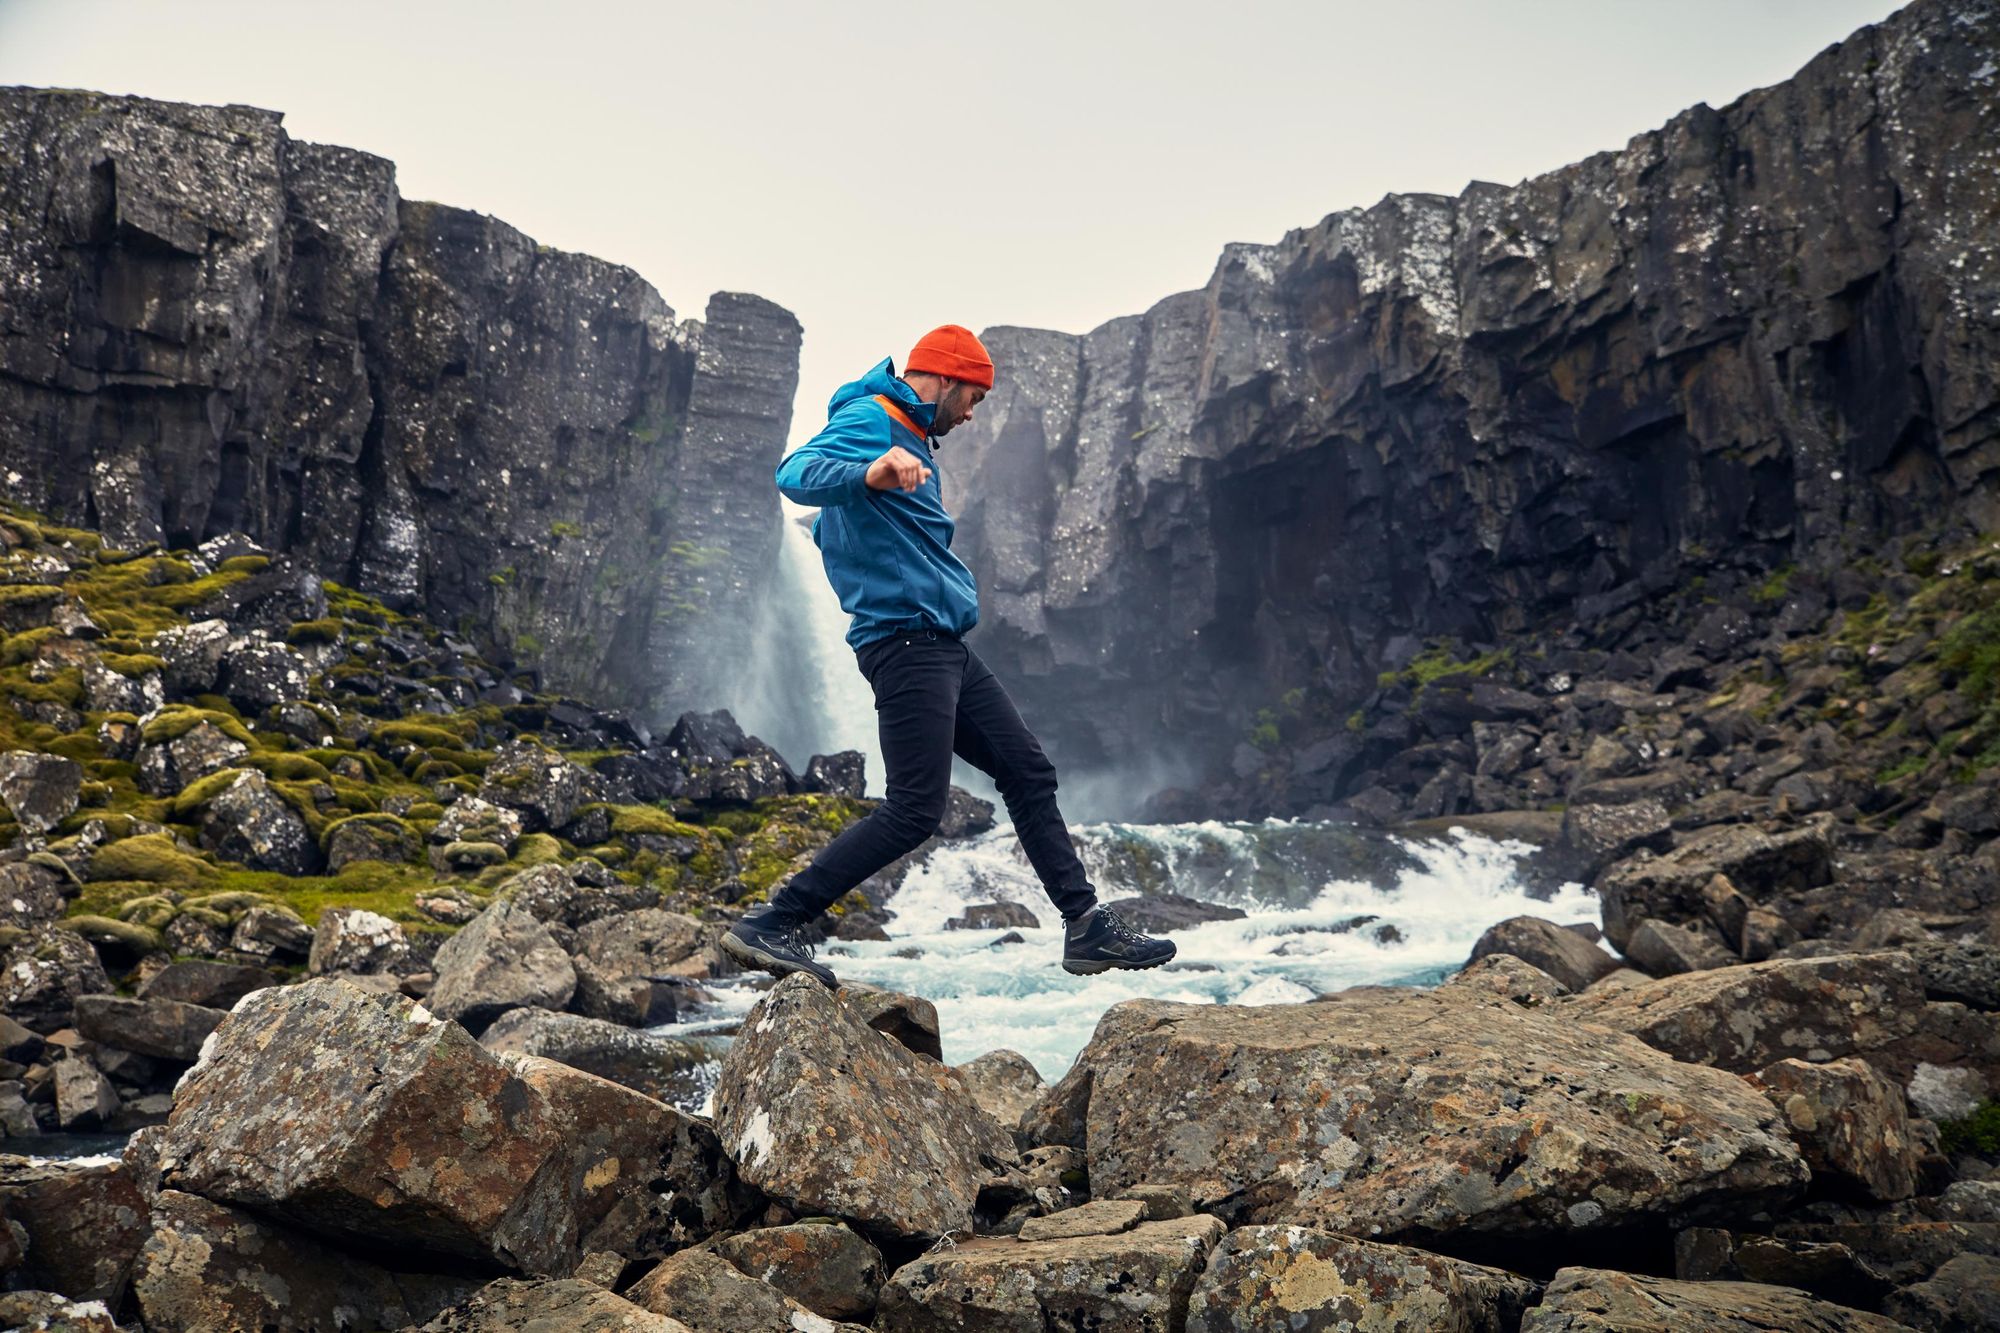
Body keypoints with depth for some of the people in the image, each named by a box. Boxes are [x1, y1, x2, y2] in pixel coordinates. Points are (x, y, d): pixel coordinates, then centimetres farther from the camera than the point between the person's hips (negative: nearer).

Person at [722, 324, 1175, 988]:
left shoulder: (912, 437, 22)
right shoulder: (868, 422, -8)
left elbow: (830, 530, 34)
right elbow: (796, 474, -30)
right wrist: (869, 475, -49)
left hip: (945, 649, 11)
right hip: (906, 640, -11)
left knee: (1029, 772, 9)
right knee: (915, 810, -14)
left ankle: (1088, 927, 15)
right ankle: (771, 926, -8)